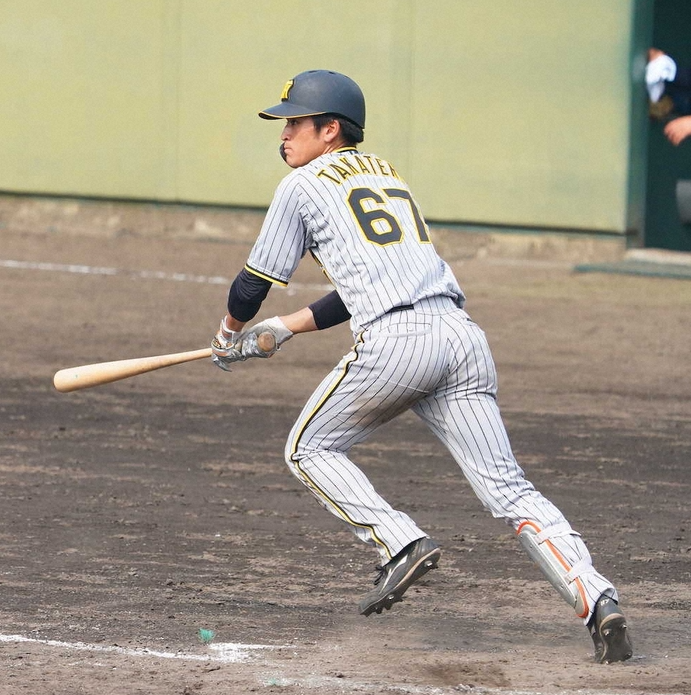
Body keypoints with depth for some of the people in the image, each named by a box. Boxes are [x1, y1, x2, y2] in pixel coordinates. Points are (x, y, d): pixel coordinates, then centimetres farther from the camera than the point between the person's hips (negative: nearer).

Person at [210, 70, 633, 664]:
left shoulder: (304, 186, 11)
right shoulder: (389, 175, 31)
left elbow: (254, 284, 15)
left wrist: (231, 333, 36)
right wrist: (284, 329, 39)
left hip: (397, 341, -6)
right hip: (462, 334, 6)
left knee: (310, 449, 16)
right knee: (508, 487, 0)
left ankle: (402, 544, -3)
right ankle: (594, 596, -20)